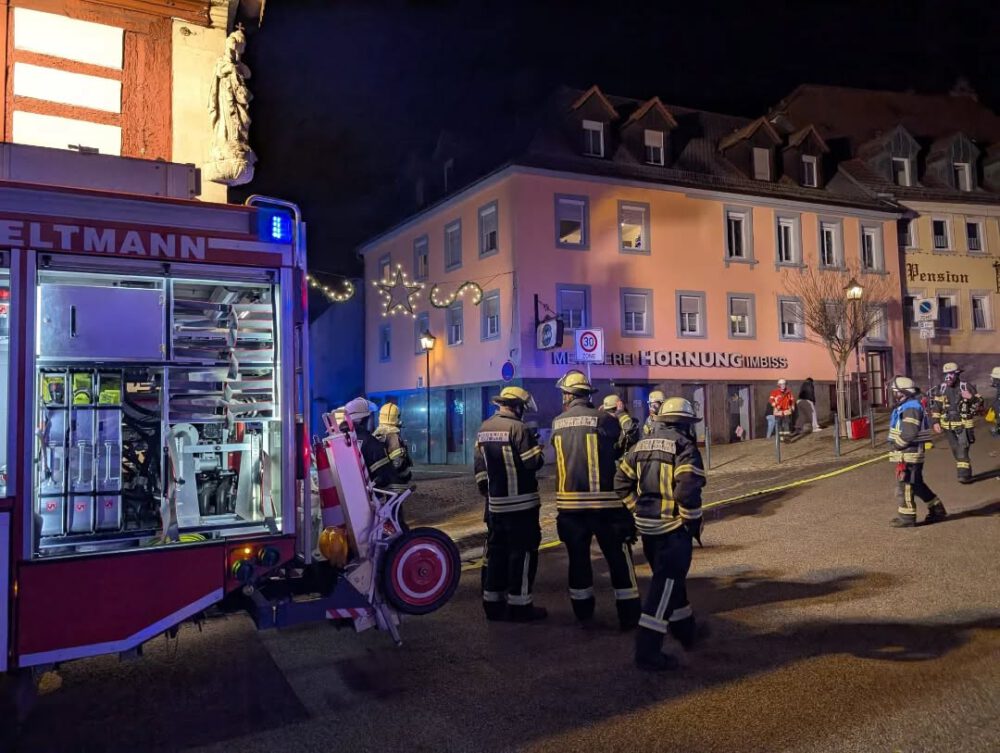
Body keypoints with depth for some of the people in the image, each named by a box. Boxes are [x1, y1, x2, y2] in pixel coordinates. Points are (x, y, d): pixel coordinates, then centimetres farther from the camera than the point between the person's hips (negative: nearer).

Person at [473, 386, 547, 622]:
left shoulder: (484, 428, 9)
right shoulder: (518, 428, -16)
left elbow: (480, 464, 14)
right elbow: (534, 463, -17)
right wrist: (536, 446, 2)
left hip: (495, 502, 7)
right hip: (520, 502, -7)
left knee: (496, 550, 13)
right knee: (522, 551, 1)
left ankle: (493, 603, 19)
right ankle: (519, 605, 5)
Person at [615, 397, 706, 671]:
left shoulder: (642, 445, 10)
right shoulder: (684, 447, -12)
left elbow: (621, 481, 9)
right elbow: (688, 491, -23)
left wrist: (638, 509, 14)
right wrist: (694, 522, -9)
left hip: (647, 526, 8)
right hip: (673, 528, -8)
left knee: (669, 578, 23)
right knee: (666, 584, -2)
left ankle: (685, 630, 41)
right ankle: (648, 651, -2)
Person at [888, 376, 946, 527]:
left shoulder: (911, 408, -18)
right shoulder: (905, 407, 14)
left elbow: (909, 433, -26)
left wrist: (896, 444, -13)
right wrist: (897, 444, 9)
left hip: (909, 454, -10)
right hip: (909, 453, 10)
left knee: (904, 485, -3)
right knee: (917, 484, 18)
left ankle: (906, 518, 4)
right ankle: (937, 510, 28)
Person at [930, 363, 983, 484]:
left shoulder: (967, 387, -6)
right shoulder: (940, 388, 2)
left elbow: (980, 403, -2)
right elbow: (935, 407, 7)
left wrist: (971, 397, -22)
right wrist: (936, 422, 0)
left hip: (963, 424, -4)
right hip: (948, 425, 4)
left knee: (962, 449, -12)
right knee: (956, 450, 12)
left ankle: (964, 474, -12)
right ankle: (963, 472, 25)